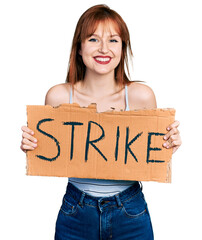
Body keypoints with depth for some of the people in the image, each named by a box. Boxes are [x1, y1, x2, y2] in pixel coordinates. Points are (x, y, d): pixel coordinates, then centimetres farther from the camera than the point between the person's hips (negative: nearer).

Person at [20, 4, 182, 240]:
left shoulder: (141, 96, -9)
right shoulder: (58, 96, -9)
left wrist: (169, 146, -15)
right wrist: (31, 146, -14)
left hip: (131, 214, 0)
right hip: (75, 214, 1)